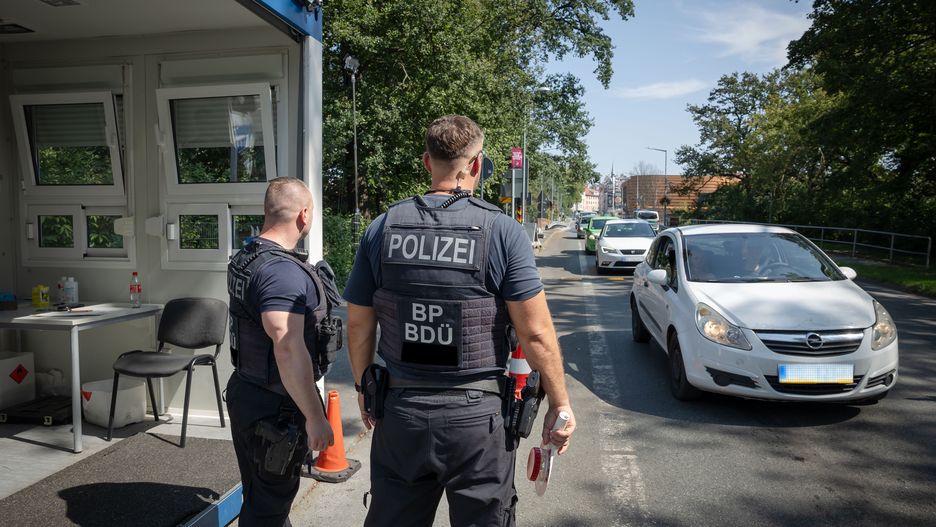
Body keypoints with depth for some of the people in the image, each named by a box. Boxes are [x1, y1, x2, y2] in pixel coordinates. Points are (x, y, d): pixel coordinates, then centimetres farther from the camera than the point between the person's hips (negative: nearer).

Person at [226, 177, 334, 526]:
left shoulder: (243, 259, 6)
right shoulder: (282, 270, -25)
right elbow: (289, 349, -32)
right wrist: (314, 416, -28)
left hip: (245, 392, 9)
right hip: (275, 407, -9)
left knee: (258, 494, 23)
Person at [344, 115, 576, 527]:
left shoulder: (383, 228, 0)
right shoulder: (502, 232, -9)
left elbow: (359, 327, 4)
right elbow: (536, 333, -12)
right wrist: (559, 404, 0)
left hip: (400, 412, 3)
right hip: (478, 415, -2)